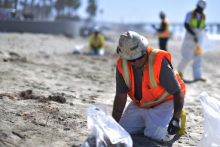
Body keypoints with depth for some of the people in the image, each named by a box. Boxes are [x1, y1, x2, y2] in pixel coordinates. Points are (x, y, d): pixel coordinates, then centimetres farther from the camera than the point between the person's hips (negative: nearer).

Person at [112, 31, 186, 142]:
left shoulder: (159, 61, -29)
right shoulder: (122, 65, -15)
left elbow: (178, 92, -25)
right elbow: (120, 97, -7)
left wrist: (176, 119, -37)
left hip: (165, 102, -5)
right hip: (139, 105, 5)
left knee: (160, 135, -25)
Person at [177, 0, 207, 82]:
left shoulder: (203, 15, 5)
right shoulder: (190, 14, -9)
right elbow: (186, 25, -16)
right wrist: (193, 34, -26)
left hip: (198, 39, 5)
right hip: (189, 38, -5)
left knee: (198, 57, -1)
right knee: (187, 57, -2)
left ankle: (197, 76, 0)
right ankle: (180, 70, 24)